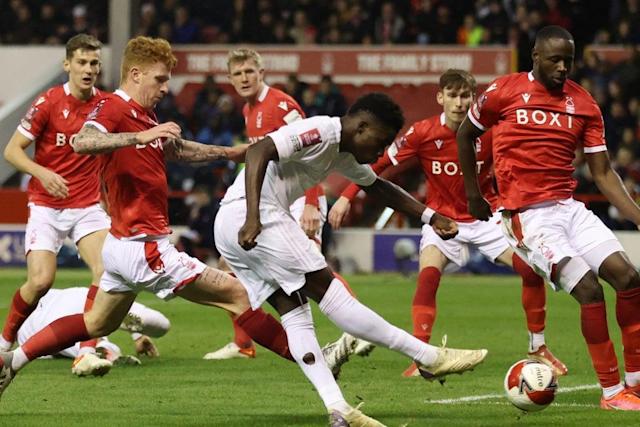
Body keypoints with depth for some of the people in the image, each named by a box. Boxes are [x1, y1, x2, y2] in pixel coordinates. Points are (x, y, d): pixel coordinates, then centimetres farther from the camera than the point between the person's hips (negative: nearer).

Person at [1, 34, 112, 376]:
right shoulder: (48, 103, -10)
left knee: (107, 270, -20)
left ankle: (87, 352, -18)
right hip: (46, 206, -3)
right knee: (41, 280, -15)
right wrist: (42, 173, -23)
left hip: (88, 206, 3)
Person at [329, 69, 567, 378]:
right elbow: (381, 163, -7)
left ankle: (538, 349, 5)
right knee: (428, 274, -28)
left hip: (485, 216, 1)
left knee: (531, 268, -13)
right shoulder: (423, 133, -14)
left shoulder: (488, 132, -12)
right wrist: (346, 197, -12)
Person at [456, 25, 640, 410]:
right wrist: (473, 194, 15)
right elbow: (466, 135, 14)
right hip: (528, 216, -5)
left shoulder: (583, 104, 8)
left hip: (570, 208, 5)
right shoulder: (504, 93, -2)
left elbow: (603, 172, 8)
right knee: (589, 289, -18)